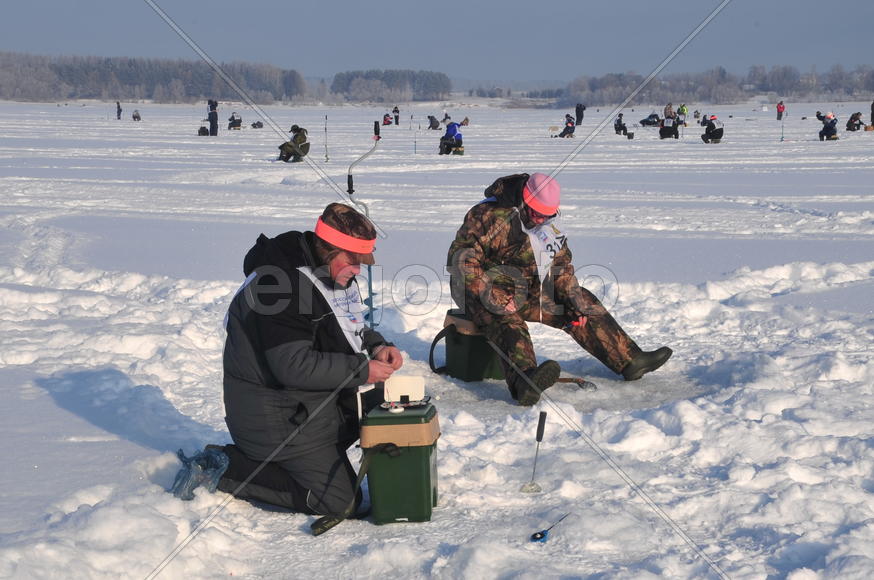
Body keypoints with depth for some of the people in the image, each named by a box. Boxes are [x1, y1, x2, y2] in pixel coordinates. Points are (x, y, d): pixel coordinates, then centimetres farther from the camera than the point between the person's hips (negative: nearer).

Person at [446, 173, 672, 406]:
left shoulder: (548, 223, 6)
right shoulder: (489, 215, -19)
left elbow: (561, 263, 14)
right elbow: (461, 258, -23)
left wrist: (574, 299, -2)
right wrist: (490, 296, -31)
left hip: (529, 290, 8)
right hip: (482, 289, -8)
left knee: (585, 305, 3)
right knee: (506, 319, -40)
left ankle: (630, 360, 5)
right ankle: (524, 382, -64)